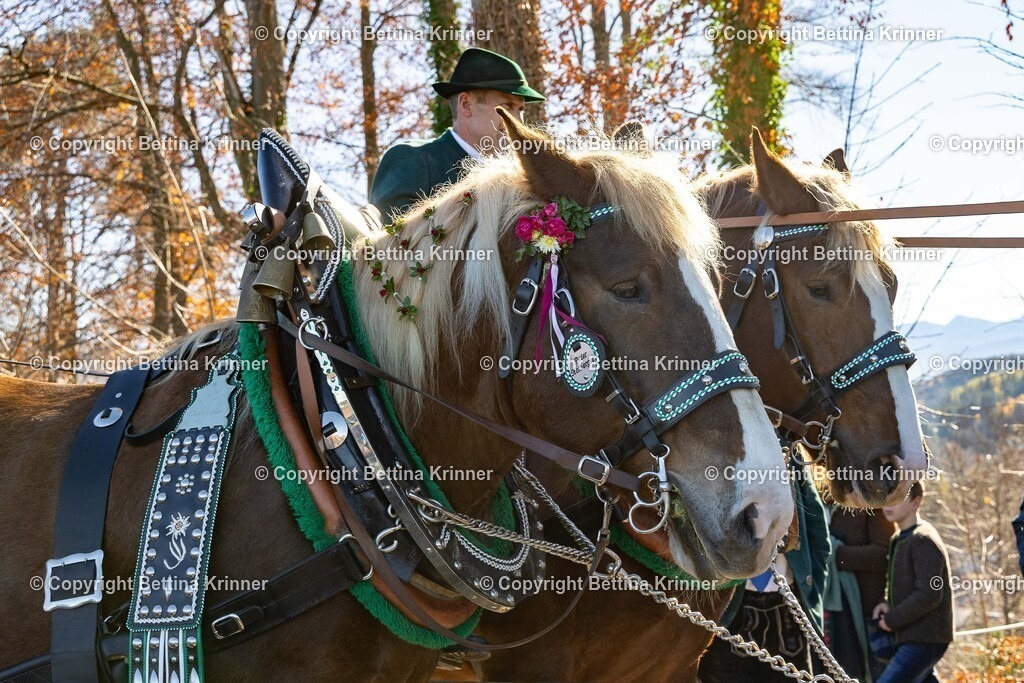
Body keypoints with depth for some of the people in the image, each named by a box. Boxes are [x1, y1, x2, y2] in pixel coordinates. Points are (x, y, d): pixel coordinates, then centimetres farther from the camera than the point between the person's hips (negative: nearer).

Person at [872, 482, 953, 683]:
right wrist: (888, 604, 3)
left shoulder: (923, 540, -14)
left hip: (924, 640, -10)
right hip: (913, 638, 10)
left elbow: (929, 594, -22)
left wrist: (892, 620, -14)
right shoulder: (900, 540, 15)